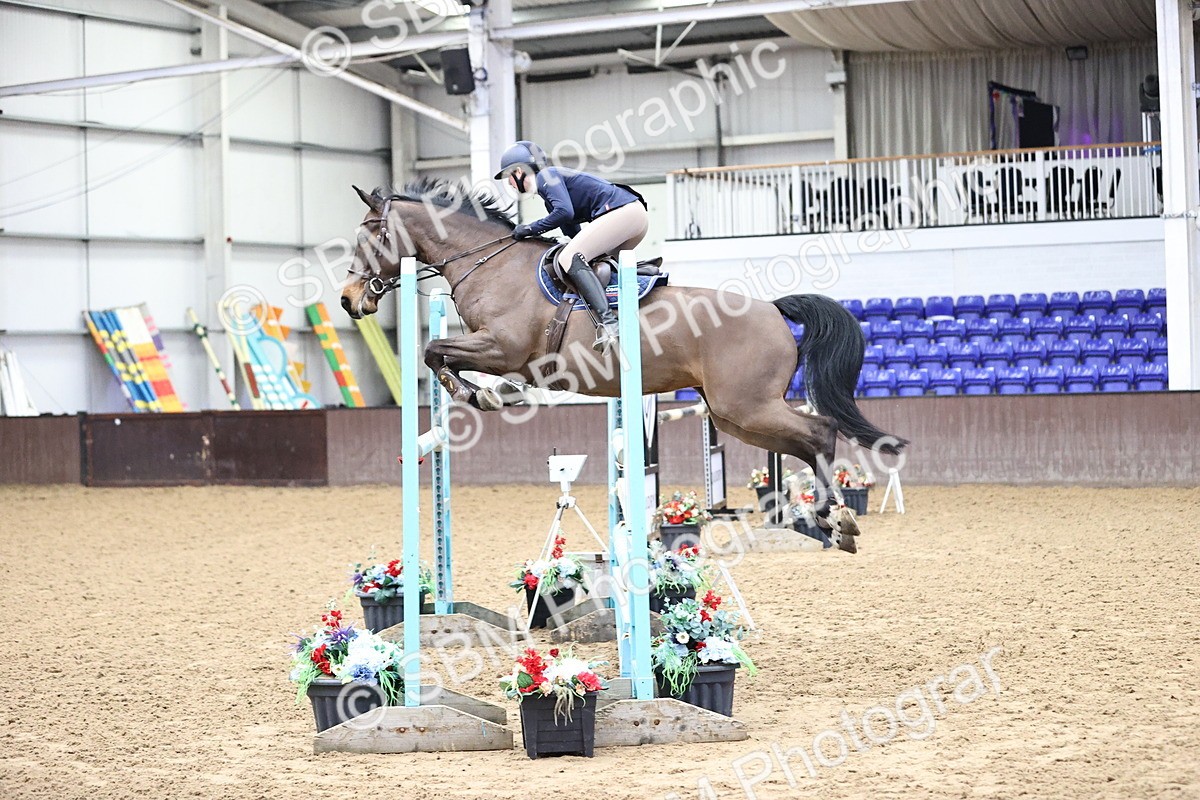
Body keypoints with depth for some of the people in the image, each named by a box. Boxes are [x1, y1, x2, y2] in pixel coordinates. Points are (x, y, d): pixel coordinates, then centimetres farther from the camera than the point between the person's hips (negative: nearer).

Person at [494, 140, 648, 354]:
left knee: (570, 259, -19)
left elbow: (565, 212, -16)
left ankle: (608, 322, -35)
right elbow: (574, 232, 30)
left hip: (621, 211, -10)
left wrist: (531, 228, -7)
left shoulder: (546, 176, 0)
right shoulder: (552, 178, 28)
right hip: (637, 215, 10)